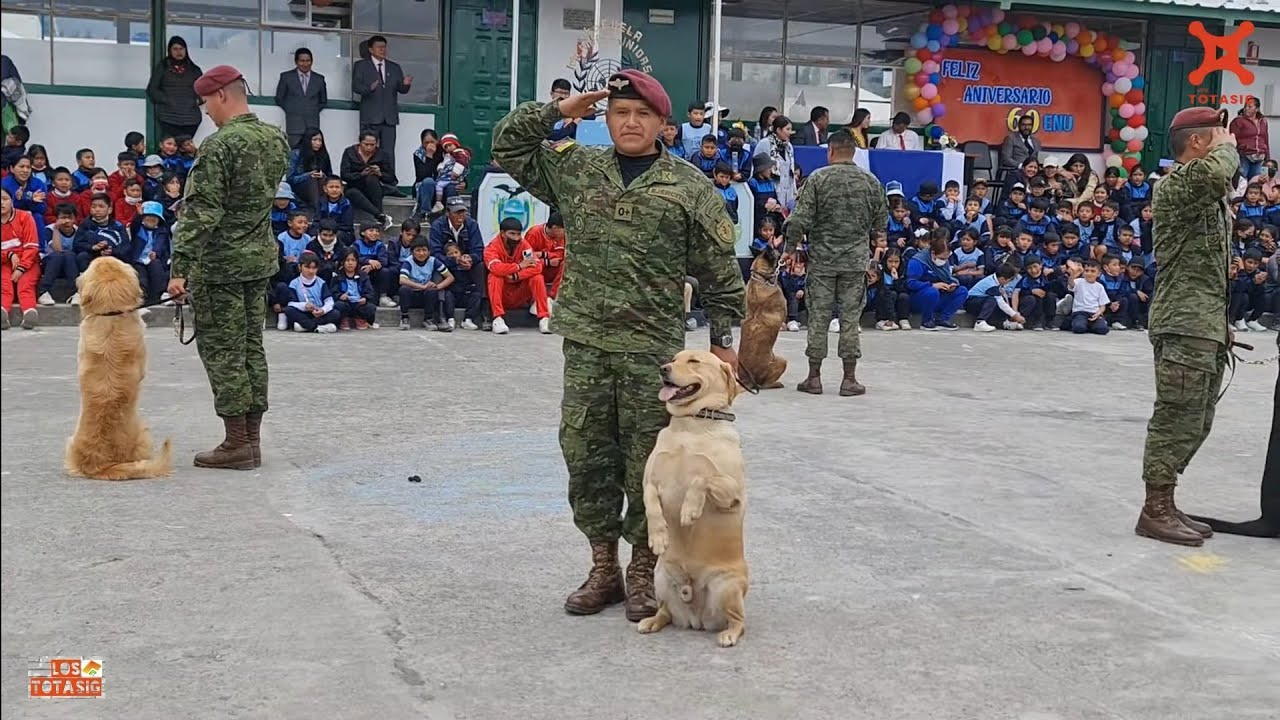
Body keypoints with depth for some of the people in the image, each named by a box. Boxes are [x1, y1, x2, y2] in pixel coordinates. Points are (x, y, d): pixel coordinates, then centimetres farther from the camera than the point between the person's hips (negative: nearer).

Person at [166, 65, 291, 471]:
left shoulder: (219, 145, -17)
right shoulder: (277, 139, 7)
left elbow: (201, 213, -21)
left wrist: (180, 268, -20)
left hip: (220, 262, -8)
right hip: (262, 257, 8)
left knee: (222, 351, 0)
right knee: (251, 348, 12)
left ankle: (237, 443, 2)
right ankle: (252, 439, 17)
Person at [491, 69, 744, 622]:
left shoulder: (690, 188, 1)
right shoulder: (574, 169, 10)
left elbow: (719, 272, 2)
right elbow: (508, 145, 15)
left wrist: (723, 339, 0)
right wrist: (558, 111, 4)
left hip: (653, 350, -3)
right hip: (585, 346, 3)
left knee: (647, 463, 2)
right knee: (586, 457, 7)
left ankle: (643, 569, 16)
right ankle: (604, 566, 20)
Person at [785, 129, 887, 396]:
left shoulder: (817, 179, -7)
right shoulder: (871, 182, 2)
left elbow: (799, 220, -11)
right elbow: (881, 221, 9)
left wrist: (792, 247, 1)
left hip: (821, 258, -2)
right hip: (856, 259, 2)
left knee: (818, 316, 5)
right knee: (850, 317, 6)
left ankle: (814, 377, 9)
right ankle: (849, 379, 8)